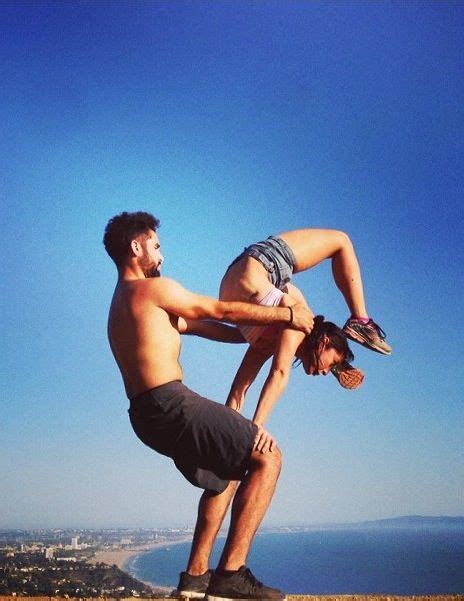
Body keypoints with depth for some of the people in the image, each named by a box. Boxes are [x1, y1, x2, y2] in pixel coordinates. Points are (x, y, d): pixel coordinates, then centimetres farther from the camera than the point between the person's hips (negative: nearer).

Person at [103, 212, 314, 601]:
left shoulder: (122, 303, 25)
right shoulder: (153, 289, -6)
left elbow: (203, 327, 24)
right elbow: (225, 311, -4)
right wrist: (289, 315, 5)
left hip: (147, 415, 10)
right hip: (172, 404, -10)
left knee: (225, 475, 26)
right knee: (267, 459, -5)